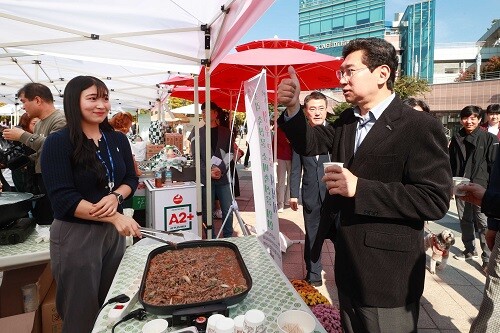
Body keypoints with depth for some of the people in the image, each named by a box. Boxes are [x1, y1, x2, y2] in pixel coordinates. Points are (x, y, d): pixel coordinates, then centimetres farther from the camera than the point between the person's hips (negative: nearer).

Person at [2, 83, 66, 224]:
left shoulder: (60, 120, -13)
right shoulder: (38, 124, 17)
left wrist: (23, 135, -18)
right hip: (38, 181, 9)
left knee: (48, 222, -5)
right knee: (39, 219, 14)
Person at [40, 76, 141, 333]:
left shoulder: (118, 139, 3)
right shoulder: (58, 143, -13)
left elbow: (131, 179, 7)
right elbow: (62, 199, -18)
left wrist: (115, 196, -15)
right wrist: (114, 216, -25)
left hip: (113, 231, 5)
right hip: (75, 235, -5)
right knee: (81, 311, 12)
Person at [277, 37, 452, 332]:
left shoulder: (420, 127, -16)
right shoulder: (347, 121, 8)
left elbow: (436, 199, -21)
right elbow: (309, 144, 7)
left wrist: (359, 187, -28)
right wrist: (293, 107, -10)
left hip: (387, 275, -7)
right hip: (347, 263, 7)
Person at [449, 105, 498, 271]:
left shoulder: (489, 138, -2)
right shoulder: (456, 139, 10)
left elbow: (494, 164, -4)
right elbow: (451, 163, 15)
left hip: (481, 188, -4)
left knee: (484, 223, -5)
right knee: (465, 220, 13)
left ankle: (488, 258, 5)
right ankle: (470, 250, 28)